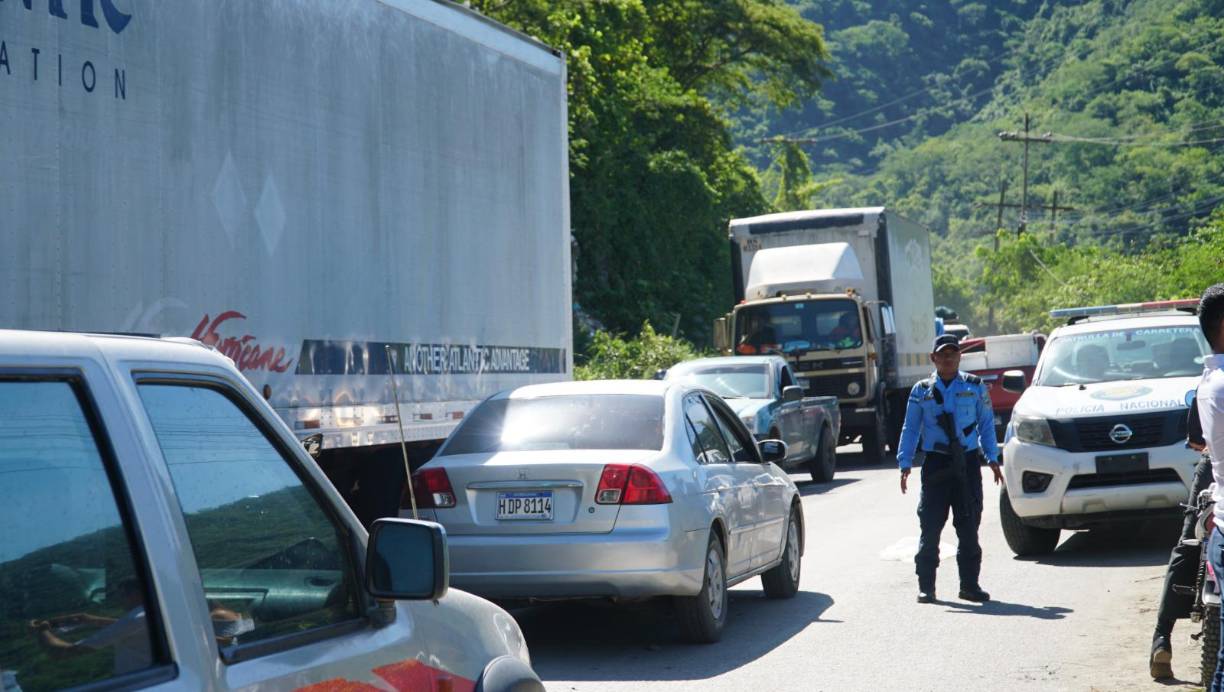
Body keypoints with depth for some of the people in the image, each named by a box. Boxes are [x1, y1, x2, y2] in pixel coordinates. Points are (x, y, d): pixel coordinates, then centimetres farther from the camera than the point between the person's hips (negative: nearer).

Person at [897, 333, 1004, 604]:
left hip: (968, 462, 0)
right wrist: (905, 464, 0)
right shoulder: (921, 391, 8)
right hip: (936, 463, 0)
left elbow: (986, 424, 10)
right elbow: (910, 429, 8)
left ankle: (970, 584, 13)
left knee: (969, 528, 4)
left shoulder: (975, 387, 7)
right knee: (930, 526, -3)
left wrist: (992, 459, 2)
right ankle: (926, 586, 3)